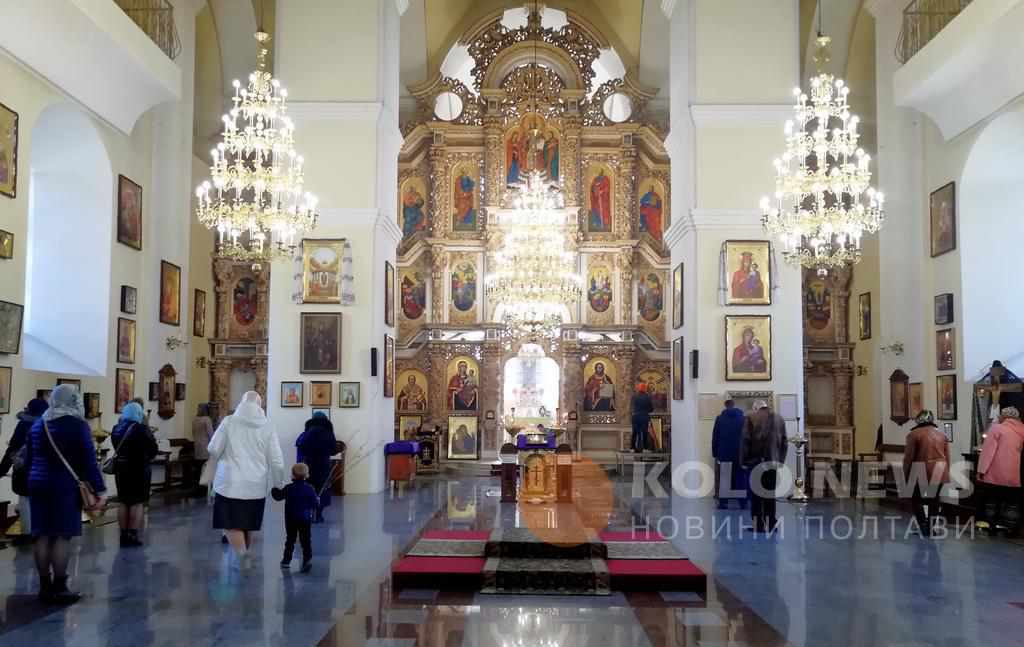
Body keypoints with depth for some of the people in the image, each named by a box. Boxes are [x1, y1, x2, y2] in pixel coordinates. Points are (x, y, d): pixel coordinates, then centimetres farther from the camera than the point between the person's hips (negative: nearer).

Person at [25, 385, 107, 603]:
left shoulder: (38, 424, 12)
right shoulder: (77, 425, -8)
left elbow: (30, 458, 16)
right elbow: (89, 460, -11)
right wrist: (100, 489, -10)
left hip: (38, 485, 6)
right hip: (65, 486, -6)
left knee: (42, 535, 7)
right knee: (62, 535, -3)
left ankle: (45, 586, 13)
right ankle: (59, 588, -2)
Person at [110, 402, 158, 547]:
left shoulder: (116, 429, 4)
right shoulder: (142, 429, -14)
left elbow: (116, 447, 12)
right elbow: (153, 449, -9)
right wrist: (146, 459, 9)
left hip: (121, 468, 5)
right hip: (139, 469, -5)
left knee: (123, 502, 11)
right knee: (138, 502, 1)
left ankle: (124, 535, 13)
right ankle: (132, 535, -2)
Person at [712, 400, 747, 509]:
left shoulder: (720, 418, -1)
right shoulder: (744, 418, -1)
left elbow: (715, 437, 1)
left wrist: (715, 453, 6)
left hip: (724, 454, 0)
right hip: (740, 454, 0)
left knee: (724, 479, 4)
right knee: (741, 478, 7)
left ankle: (723, 502, 1)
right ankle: (743, 502, 6)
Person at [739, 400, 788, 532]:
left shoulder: (751, 418, -4)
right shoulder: (779, 419, 9)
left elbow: (745, 441, -7)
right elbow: (784, 442, 9)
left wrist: (743, 460, -2)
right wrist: (781, 459, 13)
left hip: (755, 461, -4)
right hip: (773, 462, 4)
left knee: (756, 493, 2)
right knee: (770, 493, 10)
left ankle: (758, 525, 1)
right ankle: (770, 525, 10)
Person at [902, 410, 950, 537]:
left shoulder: (914, 434, -5)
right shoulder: (942, 434, 11)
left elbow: (908, 457, -5)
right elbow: (947, 458, 13)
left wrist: (906, 476, 4)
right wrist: (945, 473, 24)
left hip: (921, 473, -5)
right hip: (939, 473, 5)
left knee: (918, 501, 5)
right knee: (933, 501, 14)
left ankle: (924, 528, -3)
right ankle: (931, 529, 18)